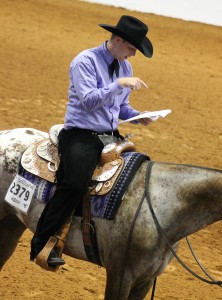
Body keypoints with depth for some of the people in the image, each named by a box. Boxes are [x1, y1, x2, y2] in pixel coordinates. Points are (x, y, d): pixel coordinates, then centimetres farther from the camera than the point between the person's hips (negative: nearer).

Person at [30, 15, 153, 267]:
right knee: (75, 183, -30)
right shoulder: (85, 61, -11)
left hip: (111, 137, 8)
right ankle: (41, 244, -22)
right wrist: (119, 84, -24)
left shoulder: (125, 67, 13)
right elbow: (89, 101, -21)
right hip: (81, 135, -8)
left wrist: (138, 116, 3)